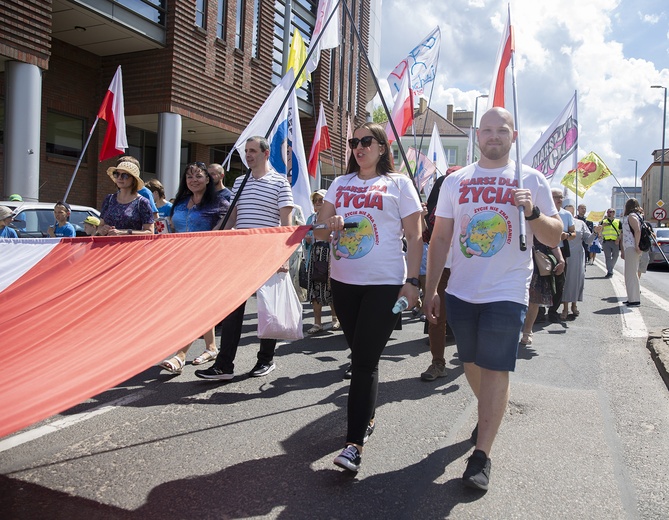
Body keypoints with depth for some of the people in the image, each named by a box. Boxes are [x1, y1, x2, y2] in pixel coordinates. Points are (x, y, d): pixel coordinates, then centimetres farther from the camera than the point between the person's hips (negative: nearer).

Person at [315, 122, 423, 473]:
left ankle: (354, 444, -6)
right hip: (343, 282, 5)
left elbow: (414, 237, -1)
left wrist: (412, 281, -10)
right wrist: (329, 226, -11)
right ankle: (367, 418, 32)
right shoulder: (340, 183, 14)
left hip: (385, 283, -4)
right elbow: (318, 230, 12)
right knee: (359, 354, 13)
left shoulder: (398, 183, 3)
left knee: (365, 360, -8)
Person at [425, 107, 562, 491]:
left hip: (507, 293, -3)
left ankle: (481, 455, 6)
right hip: (461, 292, 3)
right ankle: (491, 414, 44)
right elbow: (440, 238, 8)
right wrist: (432, 289, 4)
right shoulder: (455, 181, 6)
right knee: (472, 363, 16)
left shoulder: (532, 180, 1)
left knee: (495, 370, -4)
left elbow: (555, 238, 0)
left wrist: (532, 212, -20)